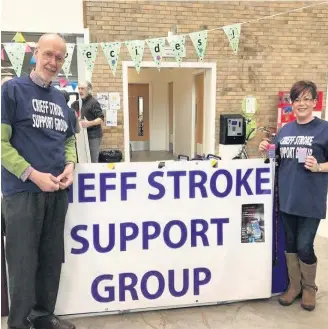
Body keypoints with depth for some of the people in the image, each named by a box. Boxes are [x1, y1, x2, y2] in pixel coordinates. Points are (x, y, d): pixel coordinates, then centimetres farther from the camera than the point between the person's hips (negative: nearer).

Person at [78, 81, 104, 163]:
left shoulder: (93, 102, -12)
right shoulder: (82, 102, 14)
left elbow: (101, 119, -18)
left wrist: (89, 123, -31)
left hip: (94, 135, -8)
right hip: (86, 134, 8)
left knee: (93, 161, -8)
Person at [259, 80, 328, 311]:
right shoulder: (285, 130, 9)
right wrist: (267, 150, -2)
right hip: (287, 197, 5)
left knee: (304, 246, 2)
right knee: (290, 243, 14)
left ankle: (309, 288, 27)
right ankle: (294, 285, 31)